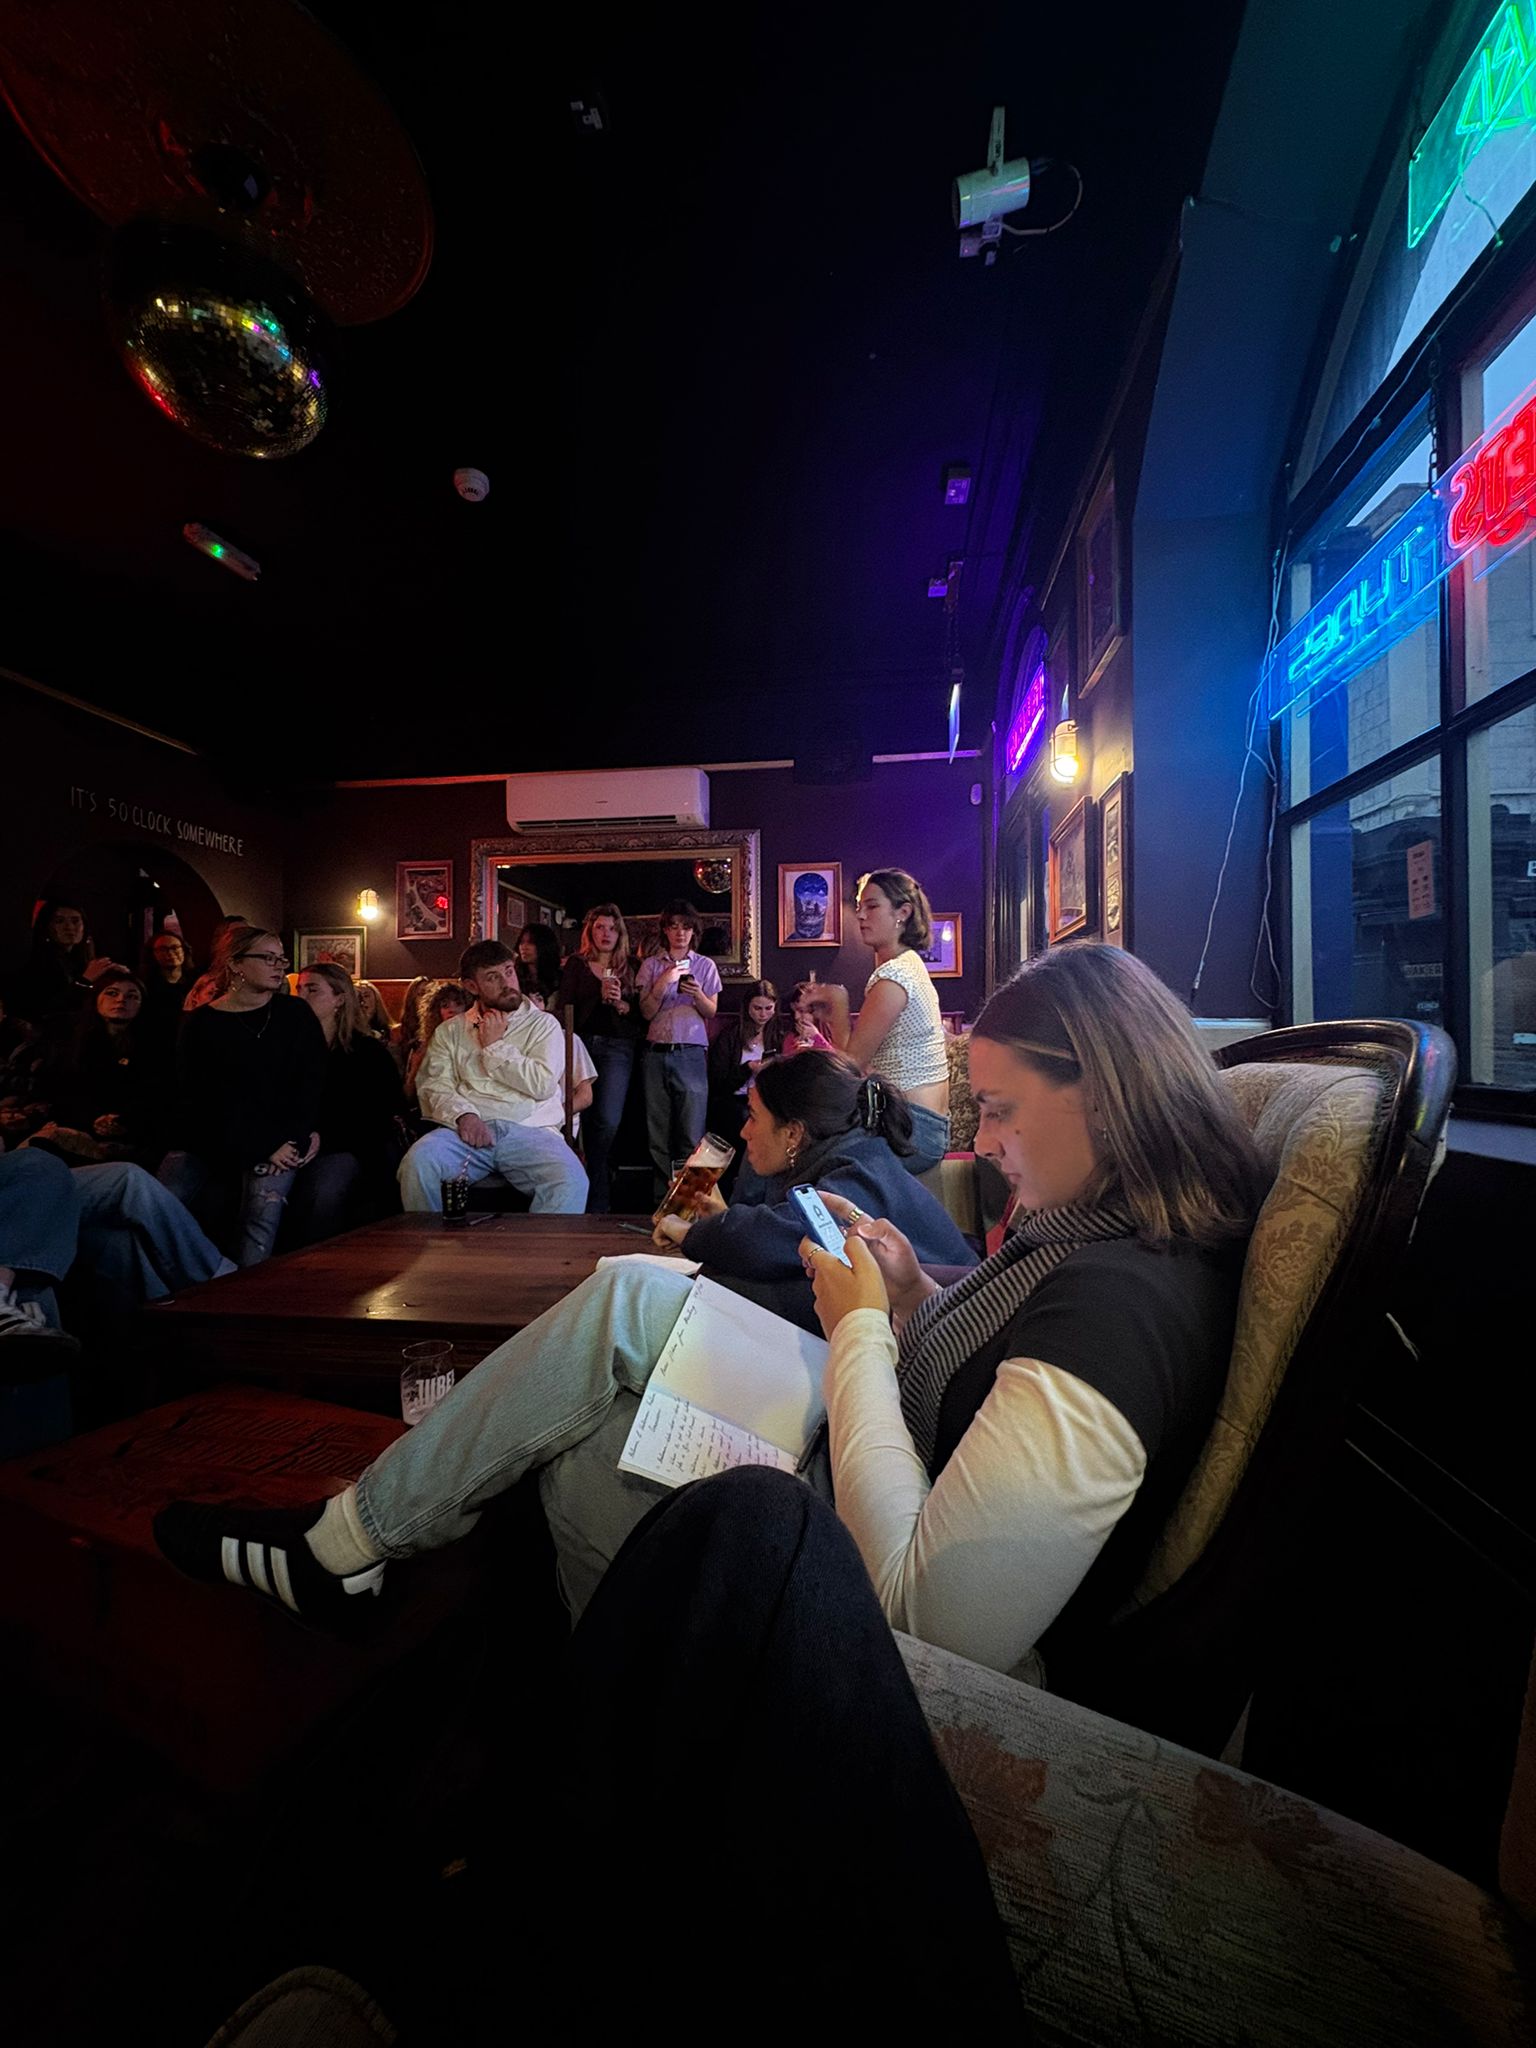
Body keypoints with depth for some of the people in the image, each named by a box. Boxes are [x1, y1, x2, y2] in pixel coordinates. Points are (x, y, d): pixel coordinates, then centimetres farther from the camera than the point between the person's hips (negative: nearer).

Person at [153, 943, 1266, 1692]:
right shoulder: (1112, 1226, -1)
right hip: (872, 1474, 8)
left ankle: (344, 1544, 21)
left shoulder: (1119, 1302, -32)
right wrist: (914, 1297, -6)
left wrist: (861, 1330, -22)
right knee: (629, 1294, 2)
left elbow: (922, 1612, -30)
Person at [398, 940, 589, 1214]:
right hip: (469, 1129, 2)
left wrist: (495, 1046, 2)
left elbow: (543, 1084, -1)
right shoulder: (450, 1031, 20)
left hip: (530, 1130, -2)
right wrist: (463, 1114, -12)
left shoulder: (543, 1024, 13)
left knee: (571, 1181, -32)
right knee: (417, 1163, -29)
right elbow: (434, 1086, 7)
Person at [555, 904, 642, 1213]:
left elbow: (643, 1012, 8)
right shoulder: (576, 964, 11)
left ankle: (596, 1202, 2)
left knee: (608, 1120, -13)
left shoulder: (630, 966, 13)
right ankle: (599, 1196, 16)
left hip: (617, 1047, 0)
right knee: (587, 1118, -1)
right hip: (582, 1044, 1)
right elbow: (562, 1007, 3)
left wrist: (621, 1004, -11)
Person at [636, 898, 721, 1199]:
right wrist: (663, 983, -9)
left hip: (691, 1052, -1)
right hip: (657, 1052, 1)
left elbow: (712, 1011, 10)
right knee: (658, 1131, 2)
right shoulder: (652, 965, 11)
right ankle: (663, 1195, 11)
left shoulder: (705, 965, 10)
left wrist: (698, 995, -10)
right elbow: (646, 1012, 5)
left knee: (692, 1132, -6)